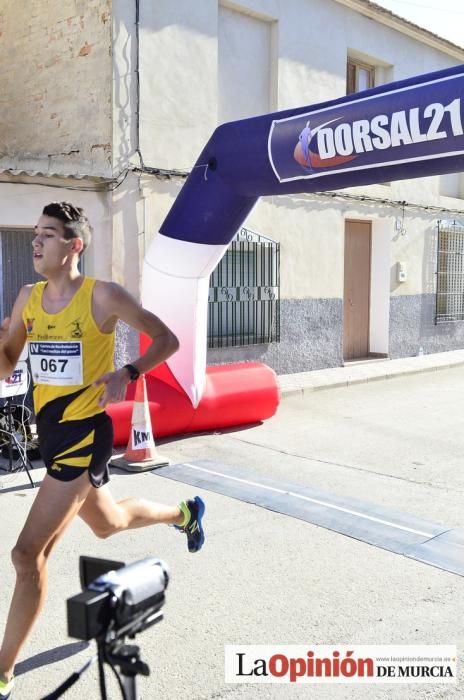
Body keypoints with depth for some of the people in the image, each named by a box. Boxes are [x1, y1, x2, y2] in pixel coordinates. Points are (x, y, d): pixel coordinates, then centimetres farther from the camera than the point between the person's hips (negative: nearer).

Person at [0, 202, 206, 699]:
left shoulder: (102, 296, -14)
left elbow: (167, 340, -7)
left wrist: (127, 373, -23)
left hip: (85, 434, -8)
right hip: (50, 431, 8)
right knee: (108, 523, 28)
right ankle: (185, 514, 56)